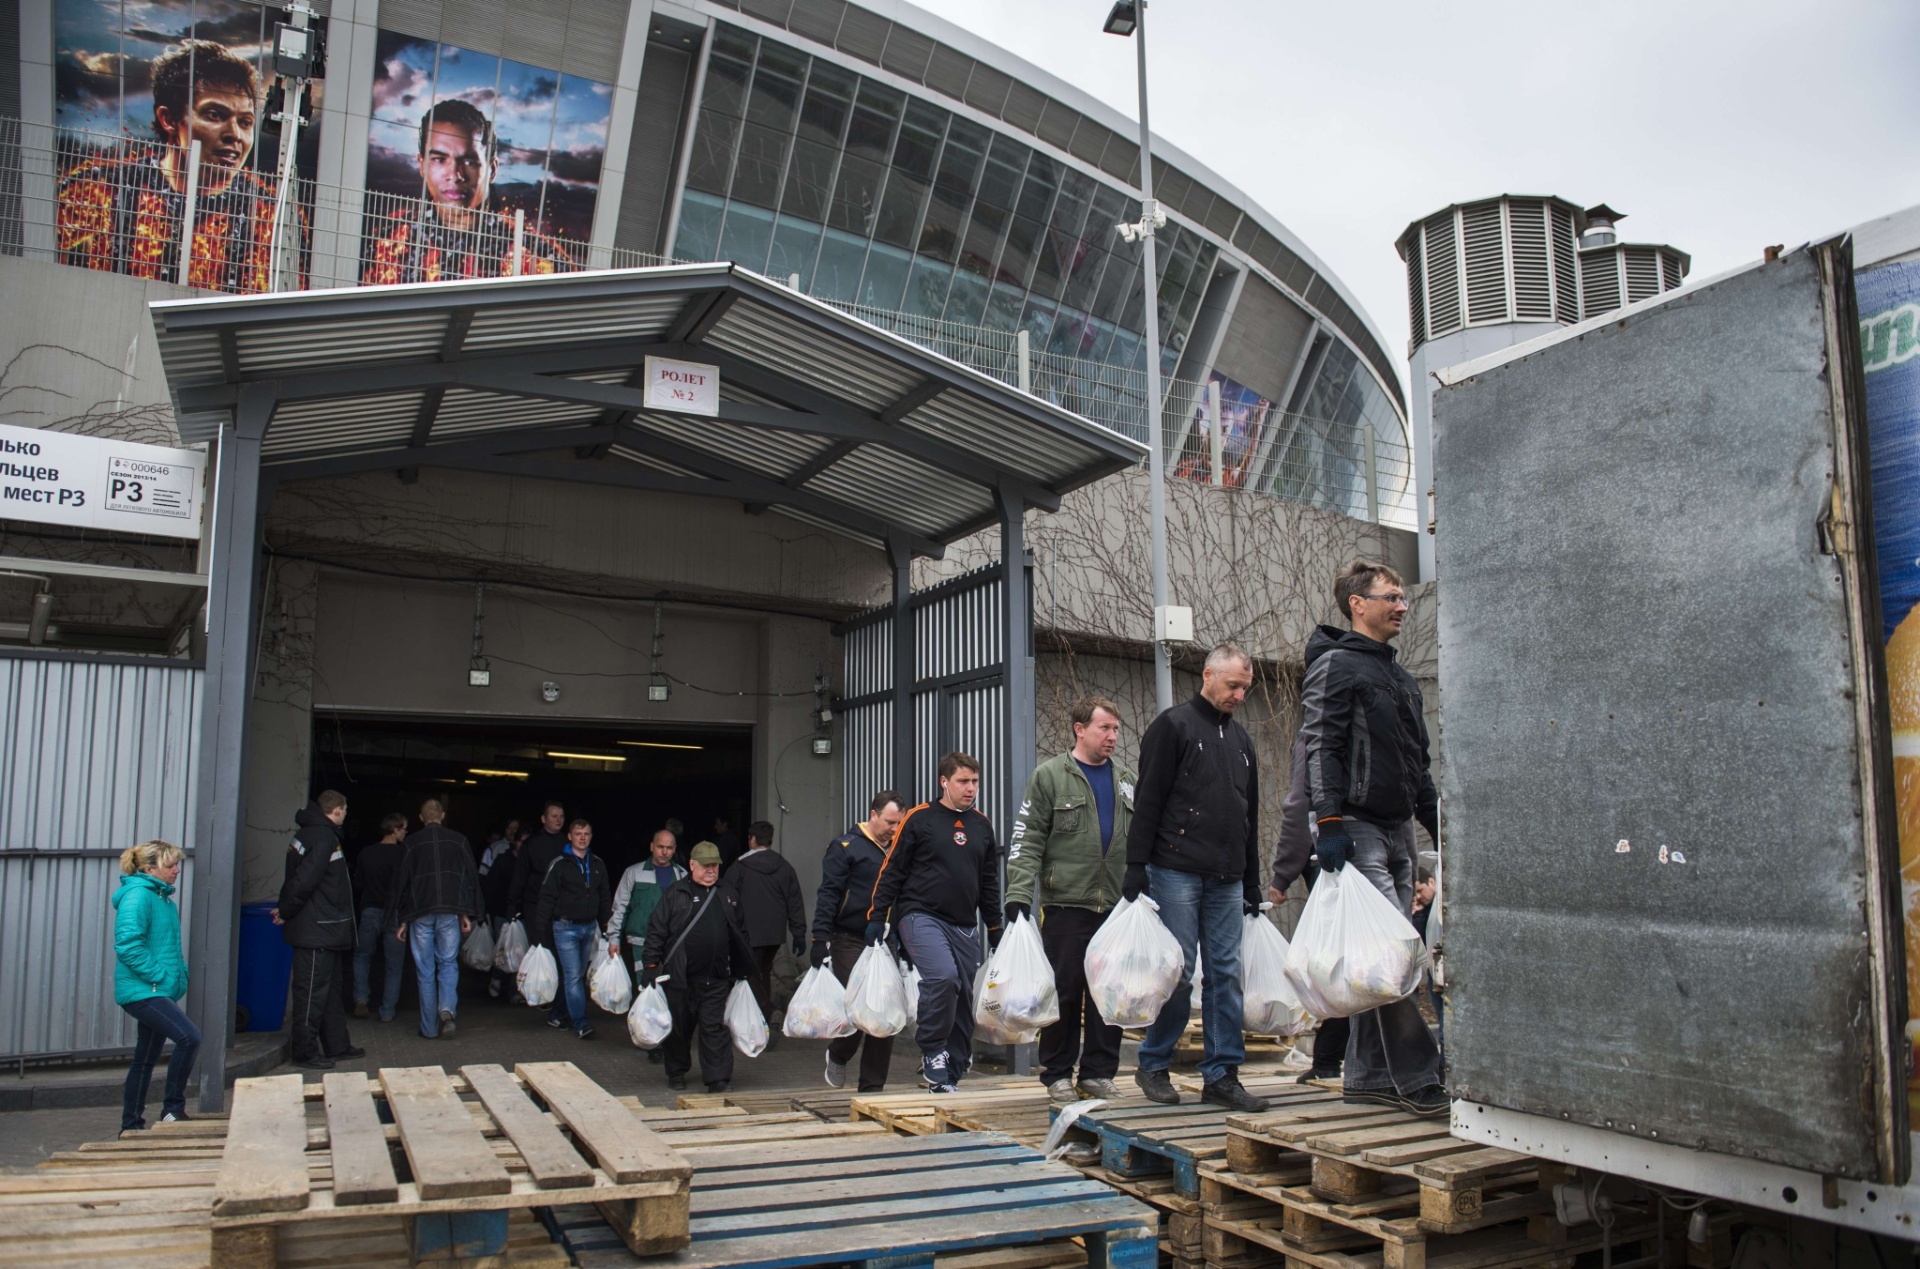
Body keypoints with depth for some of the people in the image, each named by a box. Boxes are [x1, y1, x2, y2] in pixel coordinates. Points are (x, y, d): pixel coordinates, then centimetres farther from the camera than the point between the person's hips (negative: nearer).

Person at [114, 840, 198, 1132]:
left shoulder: (162, 897, 16)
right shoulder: (138, 896, -13)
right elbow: (127, 944, -23)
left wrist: (179, 973, 13)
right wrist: (159, 975, -21)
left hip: (159, 991, 10)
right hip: (143, 990, -10)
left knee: (146, 1059, 14)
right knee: (189, 1037, -20)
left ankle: (132, 1126, 23)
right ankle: (173, 1110, -10)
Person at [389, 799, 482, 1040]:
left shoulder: (411, 842, 4)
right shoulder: (459, 840, 7)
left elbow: (400, 882, 5)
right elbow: (471, 878, 5)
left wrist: (400, 921, 10)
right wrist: (468, 914, 9)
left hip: (420, 914, 0)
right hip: (450, 912, 1)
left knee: (425, 971, 7)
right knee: (448, 963, 10)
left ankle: (430, 1028, 9)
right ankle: (448, 1009, -14)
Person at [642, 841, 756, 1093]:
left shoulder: (728, 897, 11)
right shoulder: (676, 895, 0)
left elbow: (740, 936, 18)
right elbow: (656, 930, -1)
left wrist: (742, 971, 18)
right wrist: (651, 965, -6)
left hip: (716, 979, 2)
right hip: (680, 978, -2)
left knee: (715, 1028, -1)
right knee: (679, 1028, 11)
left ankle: (719, 1079, 1)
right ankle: (676, 1073, 29)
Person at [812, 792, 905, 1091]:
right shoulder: (846, 846, -4)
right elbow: (828, 894, -9)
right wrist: (820, 939, -16)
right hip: (850, 941, -5)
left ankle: (873, 1086, 13)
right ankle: (837, 1056, 23)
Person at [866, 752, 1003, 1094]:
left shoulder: (982, 826, 14)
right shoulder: (919, 820, -2)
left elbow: (990, 883, 22)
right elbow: (891, 871, 0)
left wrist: (994, 929, 21)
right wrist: (876, 917, -4)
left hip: (964, 925, 5)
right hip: (921, 916, -5)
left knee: (963, 996, 2)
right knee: (943, 975, -27)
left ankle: (949, 1076, 15)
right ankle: (931, 1051, -7)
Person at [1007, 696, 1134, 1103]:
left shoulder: (1125, 782, 14)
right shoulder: (1050, 776, -1)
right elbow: (1026, 841, -5)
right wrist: (1018, 896, -14)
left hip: (1116, 907, 5)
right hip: (1066, 905, -4)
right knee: (1064, 991, 2)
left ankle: (1099, 1073, 19)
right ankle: (1057, 1074, 15)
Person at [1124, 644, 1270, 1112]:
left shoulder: (1240, 738, 19)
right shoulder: (1173, 726, -1)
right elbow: (1147, 801, -6)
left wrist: (1252, 883, 21)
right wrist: (1136, 865, -12)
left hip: (1227, 880, 6)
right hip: (1177, 874, -6)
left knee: (1226, 975, 4)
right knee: (1178, 972, -3)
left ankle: (1221, 1075, 11)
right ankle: (1152, 1065, 12)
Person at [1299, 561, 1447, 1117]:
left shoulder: (1401, 678, 22)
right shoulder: (1334, 666, -4)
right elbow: (1320, 750, -13)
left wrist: (1439, 823, 20)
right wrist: (1329, 822, -20)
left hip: (1398, 830, 8)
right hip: (1358, 829, -8)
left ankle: (1367, 1075, 14)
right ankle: (1415, 1076, -9)